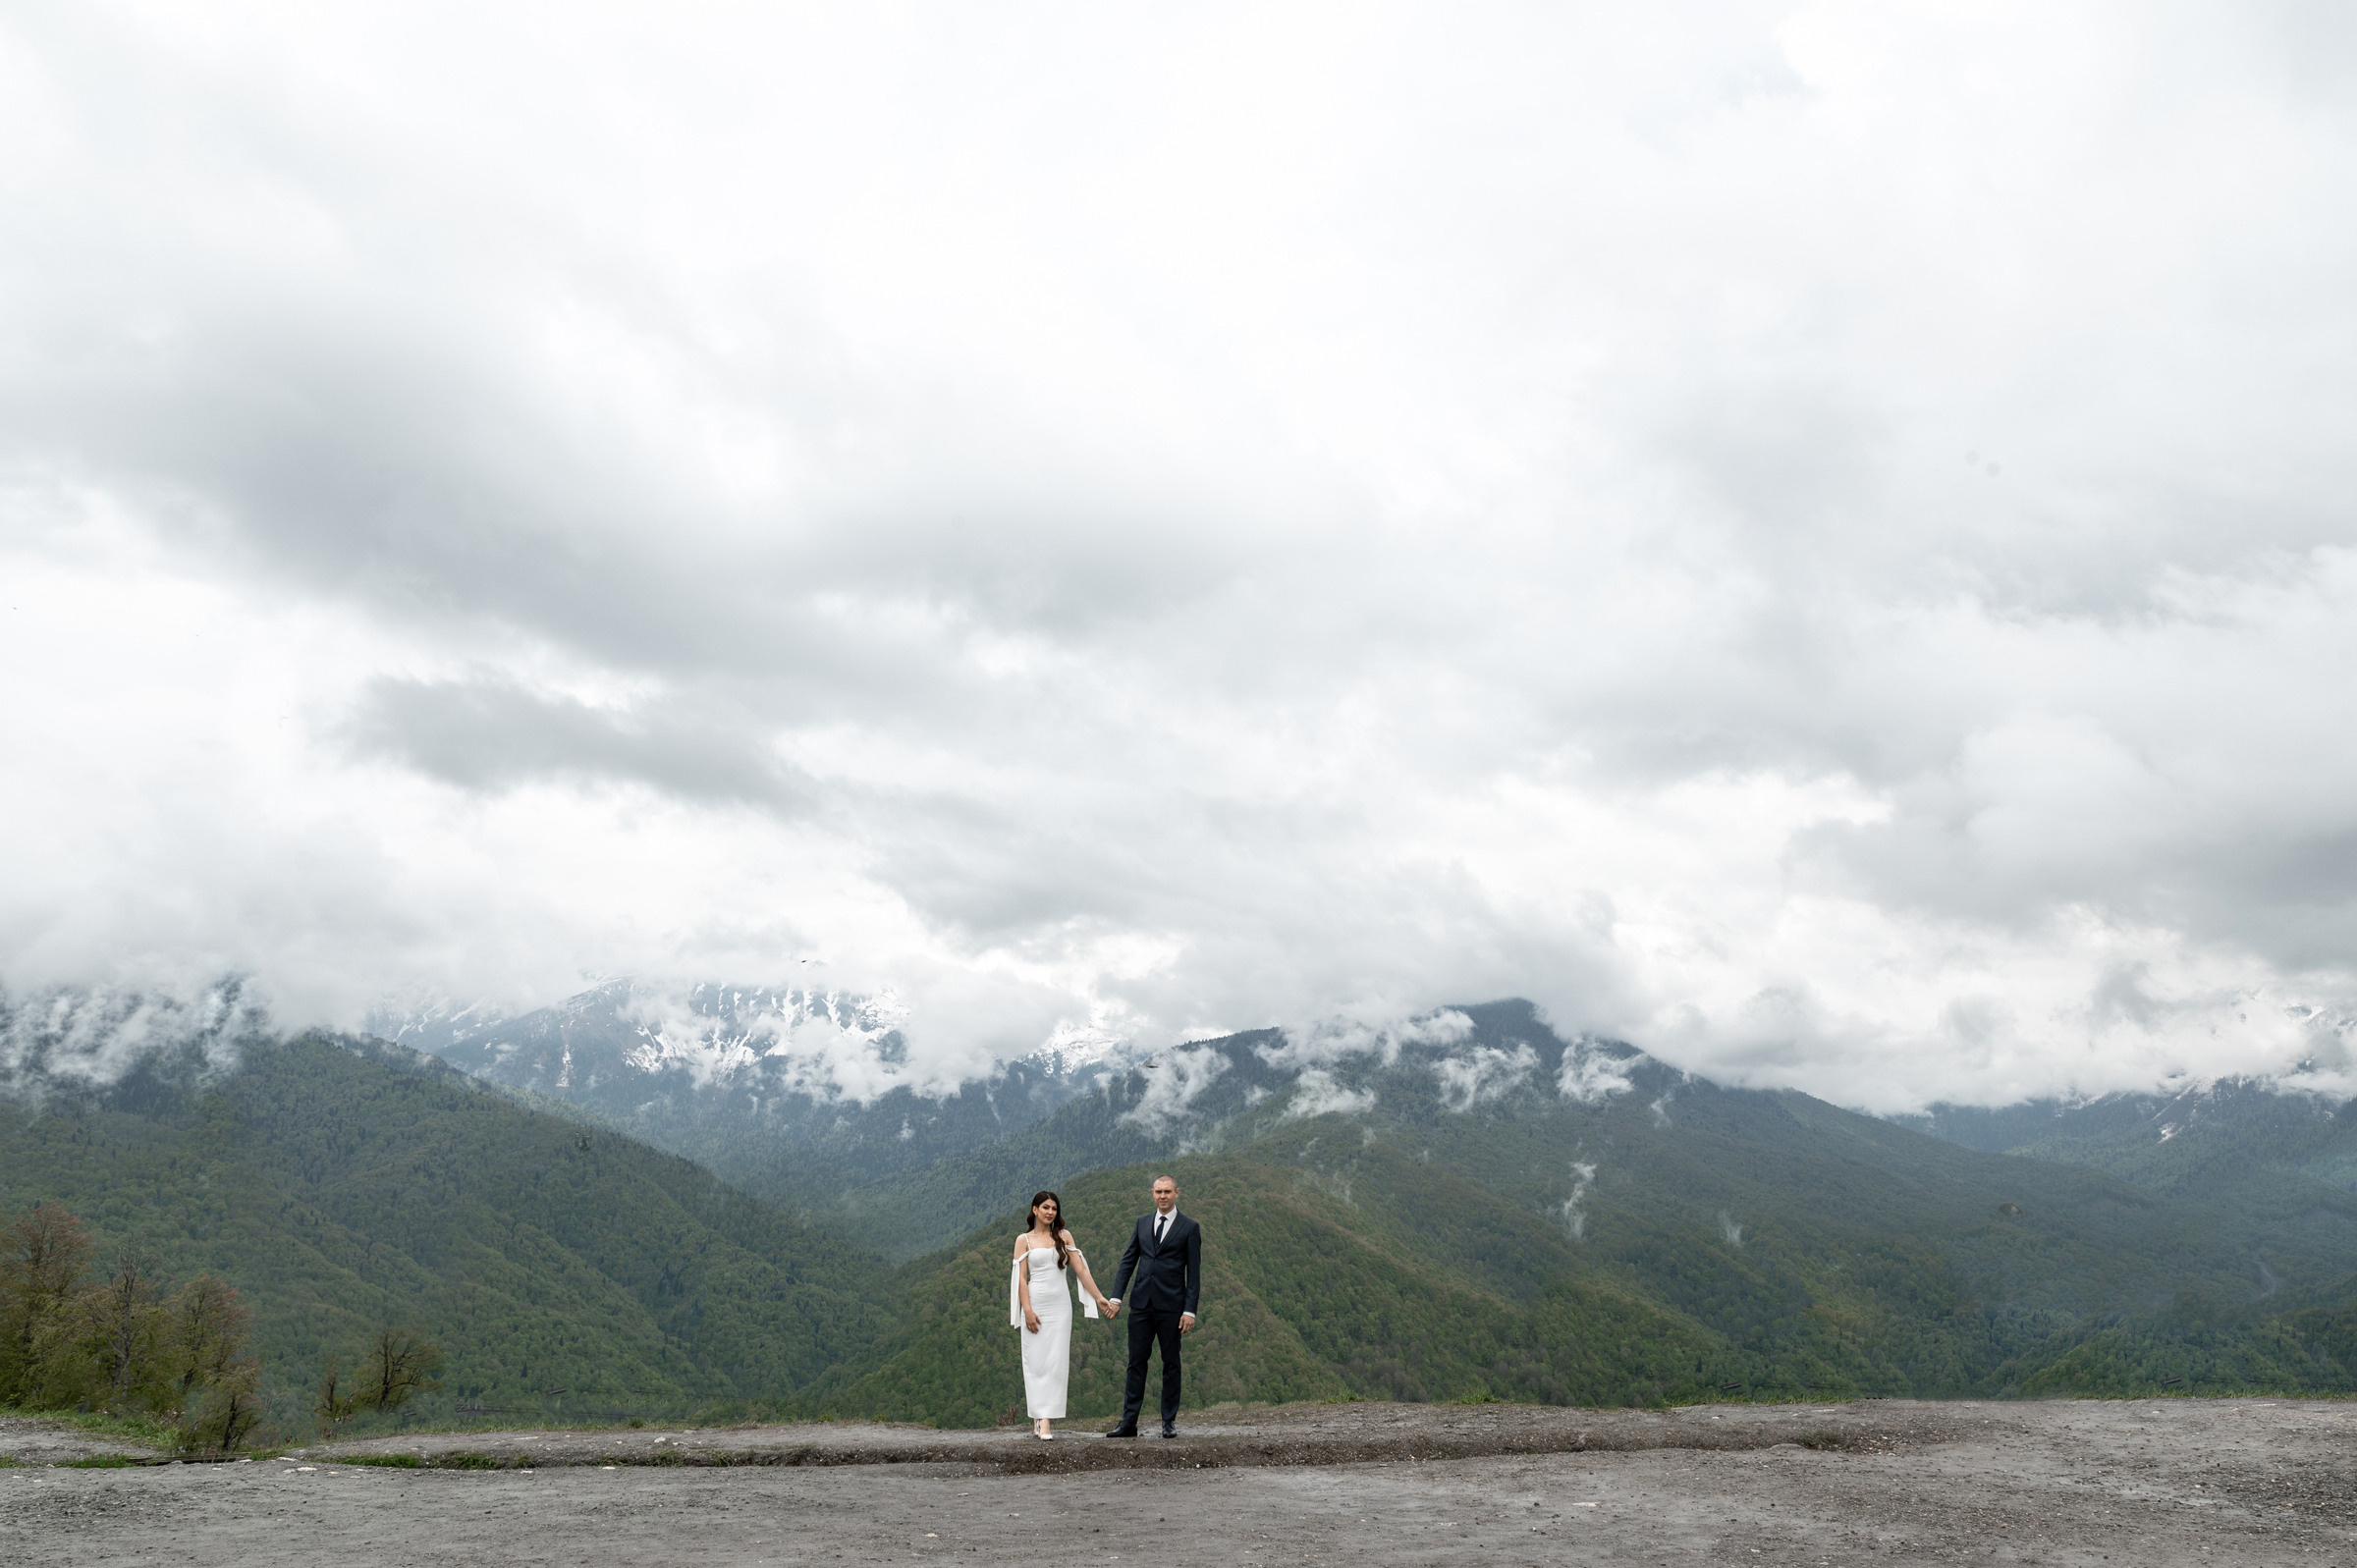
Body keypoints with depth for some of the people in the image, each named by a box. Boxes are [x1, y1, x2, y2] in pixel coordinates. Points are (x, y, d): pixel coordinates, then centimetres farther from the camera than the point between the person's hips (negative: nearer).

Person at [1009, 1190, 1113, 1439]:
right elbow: (1021, 1278, -1)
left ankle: (1046, 1420, -2)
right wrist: (1027, 1310, -12)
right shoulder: (1024, 1240, 4)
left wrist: (1099, 1297, 0)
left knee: (1056, 1361, -4)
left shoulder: (1063, 1236, 10)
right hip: (1036, 1303, -2)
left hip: (1060, 1304, 2)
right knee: (1036, 1360, -3)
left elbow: (1081, 1269, 7)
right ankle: (1038, 1416, 3)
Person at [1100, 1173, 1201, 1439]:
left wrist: (1190, 1310, -9)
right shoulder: (1142, 1224, 12)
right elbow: (1127, 1262, 11)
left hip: (1171, 1306, -3)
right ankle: (1129, 1422, 6)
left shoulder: (1189, 1228, 1)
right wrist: (1116, 1297, 0)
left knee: (1171, 1364, 5)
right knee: (1136, 1362, 4)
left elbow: (1194, 1273, -2)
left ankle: (1169, 1421, 13)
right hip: (1142, 1305, 3)